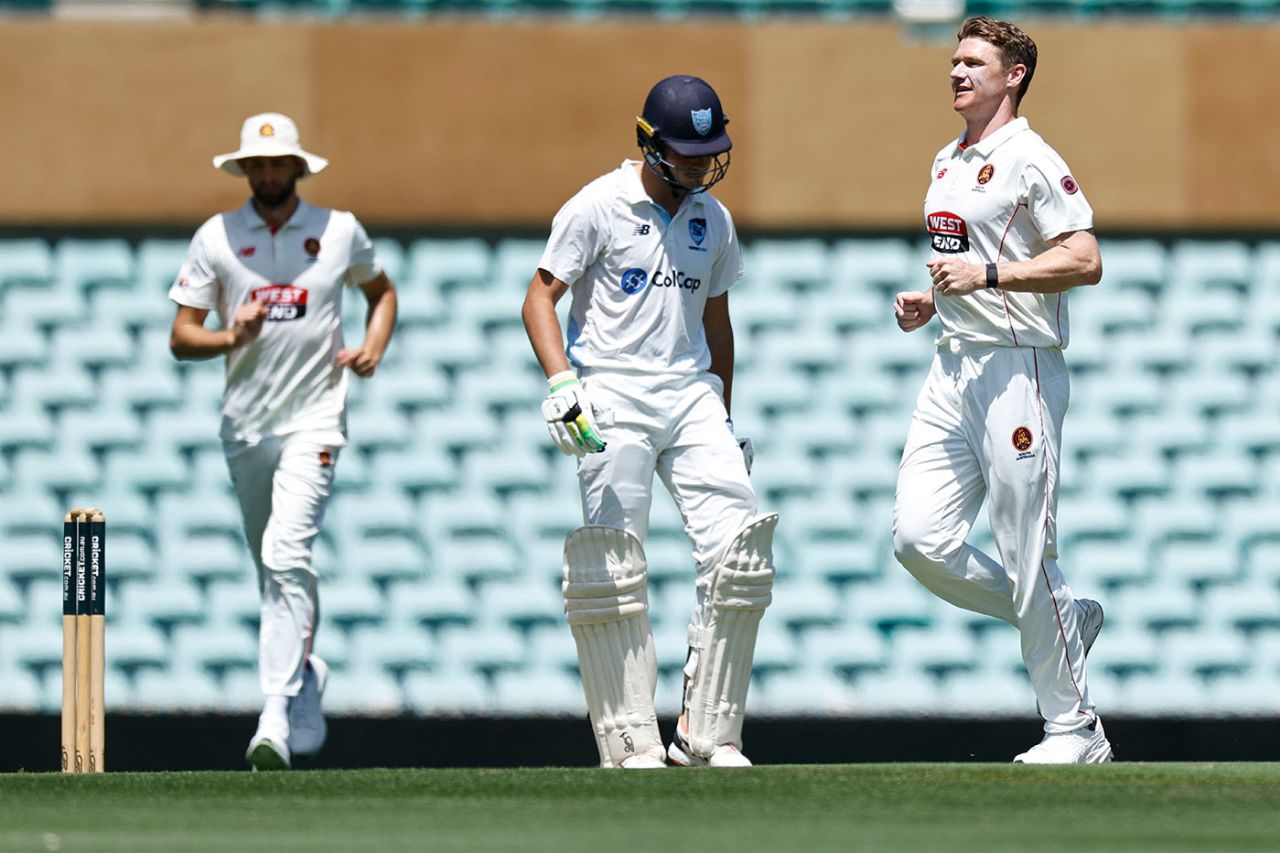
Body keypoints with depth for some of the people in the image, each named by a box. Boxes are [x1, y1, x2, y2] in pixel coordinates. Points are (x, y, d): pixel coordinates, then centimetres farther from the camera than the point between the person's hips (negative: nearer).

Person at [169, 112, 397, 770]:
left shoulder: (340, 231, 3)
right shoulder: (216, 237, 2)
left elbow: (381, 291, 21)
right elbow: (181, 338, 2)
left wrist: (374, 347, 2)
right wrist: (231, 337, -19)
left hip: (313, 421, -3)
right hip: (245, 426, 3)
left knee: (286, 555, -20)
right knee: (274, 570, 13)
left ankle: (275, 718, -26)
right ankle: (305, 676, 38)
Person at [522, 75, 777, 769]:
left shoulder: (713, 219, 13)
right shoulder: (599, 207, -4)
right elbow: (540, 297, -6)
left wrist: (724, 419, 22)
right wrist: (561, 383, -21)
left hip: (693, 395, 5)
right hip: (613, 398, -5)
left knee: (737, 549, -8)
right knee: (613, 569, -8)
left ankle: (708, 731, -2)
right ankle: (631, 743, -4)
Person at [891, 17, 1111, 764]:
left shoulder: (1031, 161, -9)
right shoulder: (949, 163, 18)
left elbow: (1085, 261, -17)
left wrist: (987, 274, -22)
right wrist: (928, 302, 11)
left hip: (1019, 369, -9)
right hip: (954, 367, 9)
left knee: (1028, 554, -6)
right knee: (920, 539, -1)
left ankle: (1075, 730, 2)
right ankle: (1064, 618, 18)